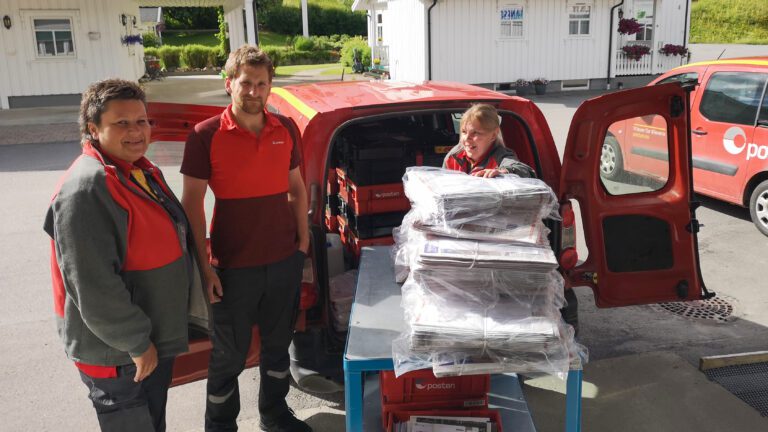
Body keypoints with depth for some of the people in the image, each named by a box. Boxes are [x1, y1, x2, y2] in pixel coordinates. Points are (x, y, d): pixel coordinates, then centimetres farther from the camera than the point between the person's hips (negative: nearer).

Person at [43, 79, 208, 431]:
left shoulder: (143, 172, 6)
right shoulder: (85, 189, -25)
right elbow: (94, 287, -28)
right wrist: (135, 342, -21)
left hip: (155, 337, 9)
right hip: (116, 352, -9)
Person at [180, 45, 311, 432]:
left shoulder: (286, 130, 3)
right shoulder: (206, 136, -10)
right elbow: (192, 204, -9)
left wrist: (303, 243, 7)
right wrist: (204, 267, -12)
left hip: (285, 261, 4)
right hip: (234, 267, -4)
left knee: (278, 343, 21)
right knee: (229, 355, 11)